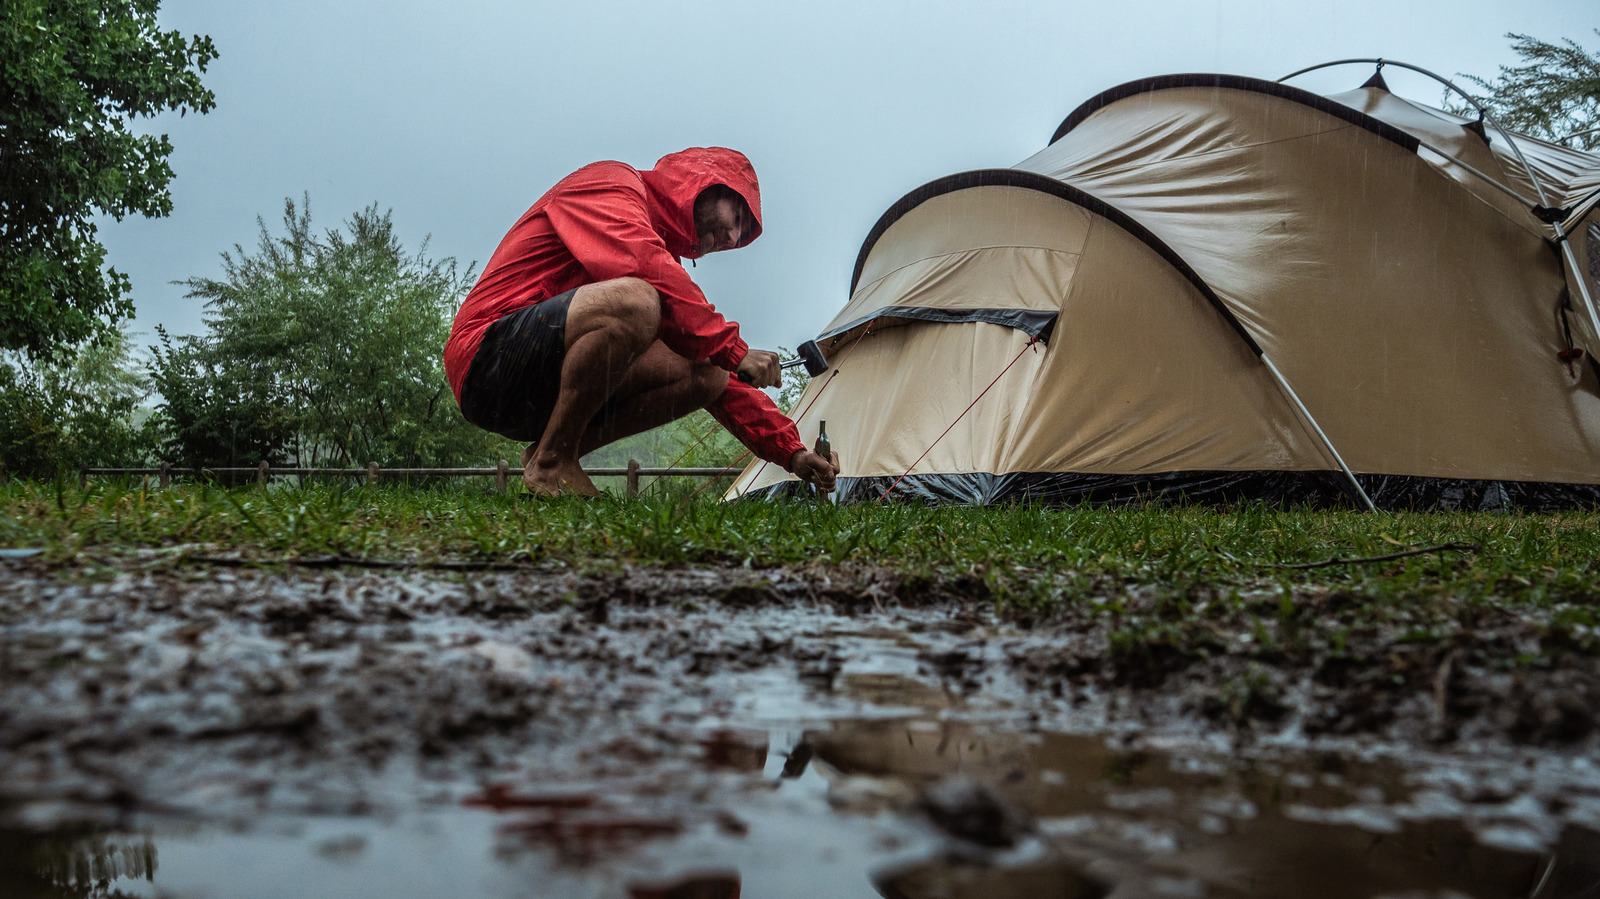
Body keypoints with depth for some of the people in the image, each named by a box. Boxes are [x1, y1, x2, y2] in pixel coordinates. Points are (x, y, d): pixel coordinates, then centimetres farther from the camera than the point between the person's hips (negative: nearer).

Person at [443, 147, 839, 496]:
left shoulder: (663, 250, 21)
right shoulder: (610, 181, -2)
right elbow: (641, 266, -24)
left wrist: (791, 452, 9)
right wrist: (732, 348, -21)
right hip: (488, 359, -8)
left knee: (709, 374, -6)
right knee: (632, 302, -34)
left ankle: (550, 453, -3)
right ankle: (551, 464, -19)